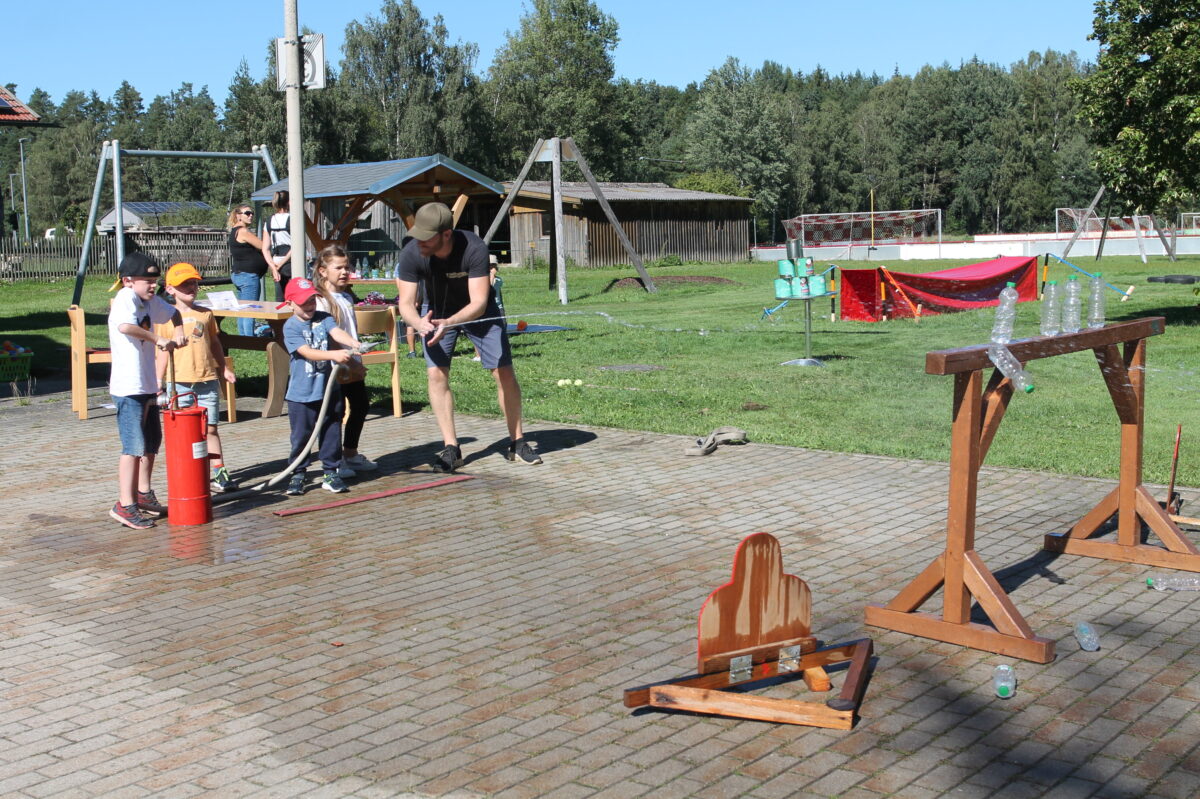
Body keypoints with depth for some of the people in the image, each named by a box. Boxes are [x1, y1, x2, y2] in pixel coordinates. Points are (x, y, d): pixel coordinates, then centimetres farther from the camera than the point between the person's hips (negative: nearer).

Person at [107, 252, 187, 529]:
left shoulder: (151, 301, 10)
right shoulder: (125, 298, -14)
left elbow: (173, 313, 30)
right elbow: (124, 326, -36)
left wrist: (178, 332, 11)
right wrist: (157, 338, -28)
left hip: (147, 385, 9)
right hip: (128, 388, -9)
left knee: (151, 443, 19)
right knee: (134, 446, -8)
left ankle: (144, 495, 33)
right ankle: (124, 505, -2)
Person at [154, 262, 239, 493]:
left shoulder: (206, 314, 11)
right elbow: (163, 351, 2)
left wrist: (224, 368, 22)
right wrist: (159, 380, -2)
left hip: (207, 381, 2)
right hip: (179, 382, -2)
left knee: (210, 428, 5)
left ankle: (220, 474, 7)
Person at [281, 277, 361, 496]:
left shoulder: (323, 318, 3)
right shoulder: (290, 327, -9)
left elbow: (337, 332, -15)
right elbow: (307, 352, -22)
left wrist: (354, 343, -36)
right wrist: (334, 354, -35)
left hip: (329, 389, 3)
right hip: (301, 394, -3)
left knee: (331, 434, 8)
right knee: (301, 436, 6)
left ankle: (331, 474, 19)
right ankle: (298, 475, 20)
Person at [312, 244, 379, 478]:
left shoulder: (347, 297, 13)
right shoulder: (321, 301, -14)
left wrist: (358, 363, 16)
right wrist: (349, 364, -20)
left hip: (353, 367, 9)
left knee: (361, 406, 15)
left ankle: (350, 454, 29)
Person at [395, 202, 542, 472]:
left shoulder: (474, 248, -36)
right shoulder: (411, 255, -29)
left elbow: (478, 303, -38)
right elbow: (406, 303, -27)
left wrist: (448, 323, -56)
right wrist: (419, 323, -50)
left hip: (477, 308, -2)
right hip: (437, 310, 2)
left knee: (503, 370, -7)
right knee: (436, 373, -12)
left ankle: (517, 442, 7)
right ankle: (451, 447, -5)